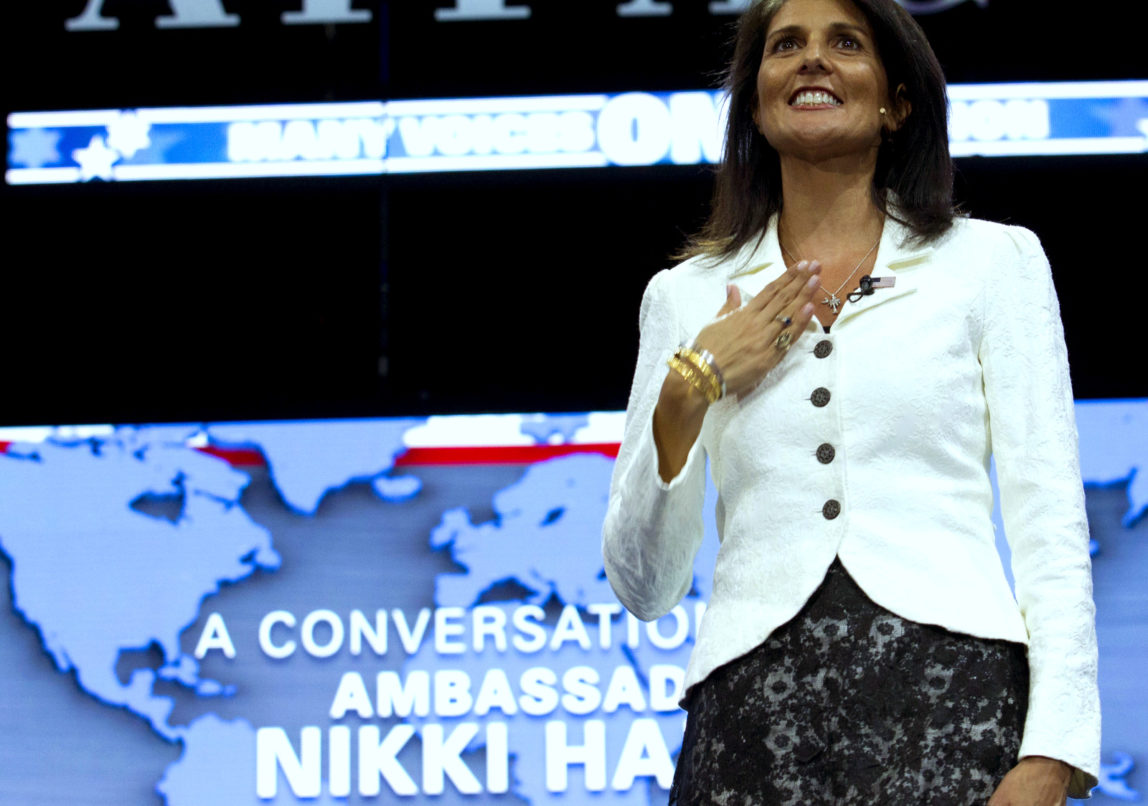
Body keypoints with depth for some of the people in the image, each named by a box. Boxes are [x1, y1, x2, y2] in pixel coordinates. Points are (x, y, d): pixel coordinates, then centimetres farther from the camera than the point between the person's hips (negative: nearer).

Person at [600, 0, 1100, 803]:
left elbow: (1050, 528, 3)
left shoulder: (995, 263, 11)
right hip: (756, 700, 2)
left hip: (949, 687, -1)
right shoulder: (688, 296, 16)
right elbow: (642, 586, 14)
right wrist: (688, 394, 0)